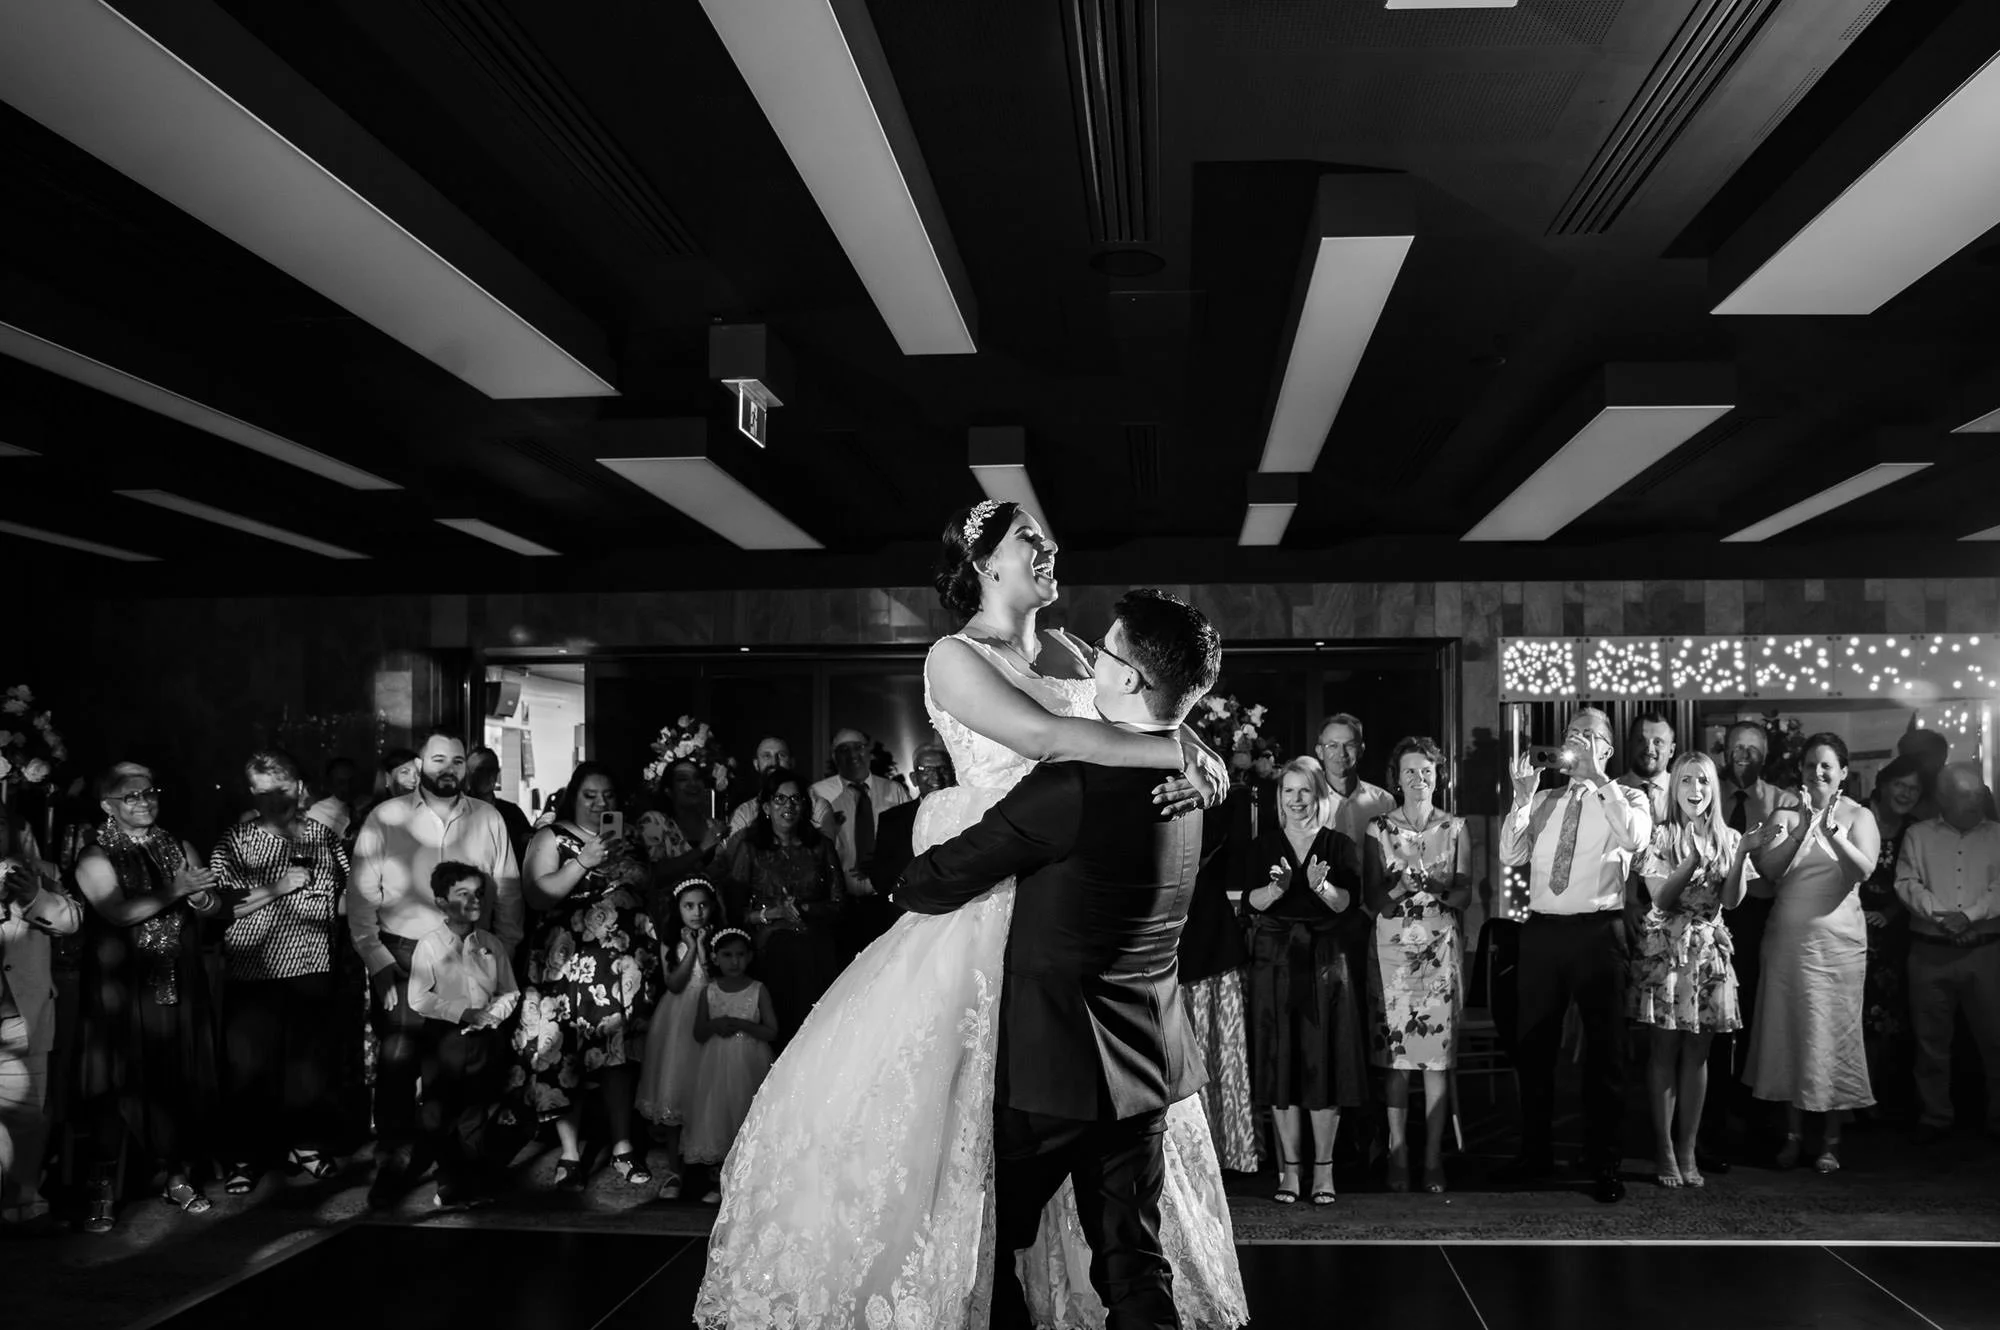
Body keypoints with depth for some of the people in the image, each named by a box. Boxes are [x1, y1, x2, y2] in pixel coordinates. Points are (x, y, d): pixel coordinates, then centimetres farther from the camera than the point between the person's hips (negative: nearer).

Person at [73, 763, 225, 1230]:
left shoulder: (178, 848, 12)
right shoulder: (97, 859, -2)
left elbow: (213, 906, 8)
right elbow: (118, 913, -17)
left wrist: (201, 897, -14)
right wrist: (173, 891, -21)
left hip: (180, 984, 4)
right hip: (123, 988, -4)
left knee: (181, 1080, 6)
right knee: (117, 1085, -3)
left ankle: (175, 1173, 19)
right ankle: (100, 1189, 5)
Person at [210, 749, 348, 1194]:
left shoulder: (324, 836, 8)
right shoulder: (235, 842, -1)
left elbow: (345, 891, 21)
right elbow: (219, 904, -12)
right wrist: (277, 888, -16)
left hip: (313, 969, 2)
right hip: (253, 971, -2)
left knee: (311, 1060, 8)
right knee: (248, 1065, 1)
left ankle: (305, 1144, 24)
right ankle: (245, 1157, 13)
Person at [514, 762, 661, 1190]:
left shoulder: (629, 840, 17)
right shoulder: (551, 838, 5)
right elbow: (540, 894, -9)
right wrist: (583, 862, -17)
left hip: (628, 960, 3)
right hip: (570, 960, -3)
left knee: (620, 1052, -1)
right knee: (565, 1056, -5)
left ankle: (623, 1146, 7)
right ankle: (570, 1154, 2)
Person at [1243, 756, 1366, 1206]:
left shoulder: (1337, 845, 6)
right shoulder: (1264, 845, 7)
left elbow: (1348, 903, -6)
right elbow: (1250, 904, -4)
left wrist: (1321, 886, -25)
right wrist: (1276, 888, -23)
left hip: (1326, 963, -1)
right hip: (1275, 962, 1)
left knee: (1325, 1063, 0)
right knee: (1280, 1064, 1)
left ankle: (1323, 1169, 8)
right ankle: (1289, 1168, 9)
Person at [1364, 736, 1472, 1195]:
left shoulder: (1455, 829, 8)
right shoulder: (1379, 830, 6)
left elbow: (1465, 895, 3)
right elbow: (1371, 900, 2)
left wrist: (1436, 887, -16)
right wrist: (1400, 888, -17)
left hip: (1442, 947, 1)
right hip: (1393, 947, 0)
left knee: (1438, 1054, -2)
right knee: (1396, 1055, -2)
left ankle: (1433, 1158, 3)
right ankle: (1398, 1155, 5)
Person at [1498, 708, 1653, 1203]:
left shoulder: (1625, 799, 4)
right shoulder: (1542, 801, 14)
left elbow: (1636, 838, -19)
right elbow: (1510, 856, 2)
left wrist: (1596, 779, -20)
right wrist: (1523, 797, -7)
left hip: (1598, 933, -4)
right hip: (1542, 931, 4)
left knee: (1604, 1051, 3)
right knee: (1533, 1046, 11)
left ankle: (1603, 1164, 15)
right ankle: (1535, 1153, 25)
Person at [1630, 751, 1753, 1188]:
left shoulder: (1727, 838, 8)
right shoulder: (1660, 837, -1)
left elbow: (1731, 901, -3)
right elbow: (1660, 899, -11)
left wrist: (1740, 856, -19)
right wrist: (1693, 862, -25)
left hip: (1708, 951, 3)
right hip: (1665, 950, -3)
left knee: (1697, 1053, 5)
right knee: (1663, 1051, -2)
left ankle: (1687, 1151, 11)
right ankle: (1664, 1151, 4)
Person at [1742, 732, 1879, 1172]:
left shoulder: (1858, 816, 1)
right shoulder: (1787, 813, 7)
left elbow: (1865, 869, -15)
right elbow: (1769, 869, -5)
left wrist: (1832, 832, -28)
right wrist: (1803, 829, -15)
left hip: (1836, 939, -2)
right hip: (1787, 935, 2)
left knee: (1833, 1034, 1)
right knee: (1786, 1031, 5)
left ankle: (1831, 1140, 10)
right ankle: (1793, 1132, 15)